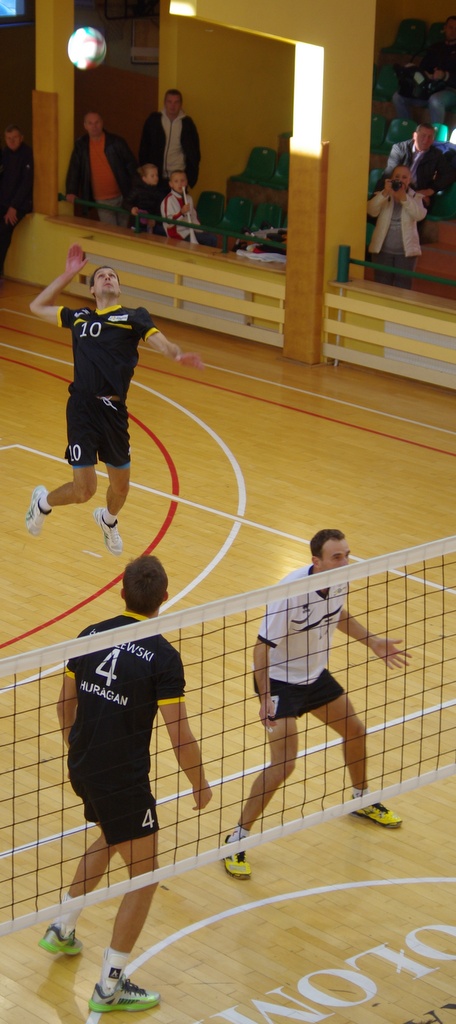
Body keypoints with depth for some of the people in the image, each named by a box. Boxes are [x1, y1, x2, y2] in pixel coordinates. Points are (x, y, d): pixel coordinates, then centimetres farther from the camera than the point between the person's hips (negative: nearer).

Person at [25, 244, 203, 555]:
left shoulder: (134, 317, 9)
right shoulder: (79, 317, 15)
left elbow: (162, 343, -4)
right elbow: (37, 307, 28)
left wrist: (178, 354, -27)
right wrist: (68, 274, 24)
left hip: (113, 410, 1)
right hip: (82, 410, -1)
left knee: (121, 486, 15)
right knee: (84, 490, -7)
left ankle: (109, 520, 49)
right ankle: (44, 502, 26)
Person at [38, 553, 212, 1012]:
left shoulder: (90, 636, 0)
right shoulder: (162, 657, -18)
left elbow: (66, 704, 11)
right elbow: (180, 737, -16)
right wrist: (200, 784, 0)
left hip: (82, 769, 7)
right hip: (123, 780, -7)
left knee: (110, 839, 34)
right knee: (144, 876, 8)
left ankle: (61, 928, 42)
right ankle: (110, 987, 9)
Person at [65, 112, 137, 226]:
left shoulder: (116, 142, -5)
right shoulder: (80, 146, 2)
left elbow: (131, 164, -3)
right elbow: (74, 170, 0)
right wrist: (71, 192, -12)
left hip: (122, 196, -1)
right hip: (102, 201, 1)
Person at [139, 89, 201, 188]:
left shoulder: (187, 123, 0)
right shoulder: (153, 120, 0)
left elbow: (194, 152, 7)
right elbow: (144, 148, 6)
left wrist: (191, 174, 2)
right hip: (156, 175, 1)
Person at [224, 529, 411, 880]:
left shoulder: (340, 581, -11)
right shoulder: (291, 592, -33)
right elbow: (263, 646, -28)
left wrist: (372, 641, 10)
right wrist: (265, 698, -33)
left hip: (316, 676, 8)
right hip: (281, 681, -8)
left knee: (356, 732, 19)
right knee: (284, 763, -17)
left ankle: (363, 801, 48)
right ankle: (237, 841, -4)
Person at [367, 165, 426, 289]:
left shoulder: (416, 197, 4)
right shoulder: (382, 195, 5)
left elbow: (420, 215, -15)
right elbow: (371, 211, -13)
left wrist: (403, 197, -24)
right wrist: (385, 193, -26)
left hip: (406, 251, -1)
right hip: (383, 250, 1)